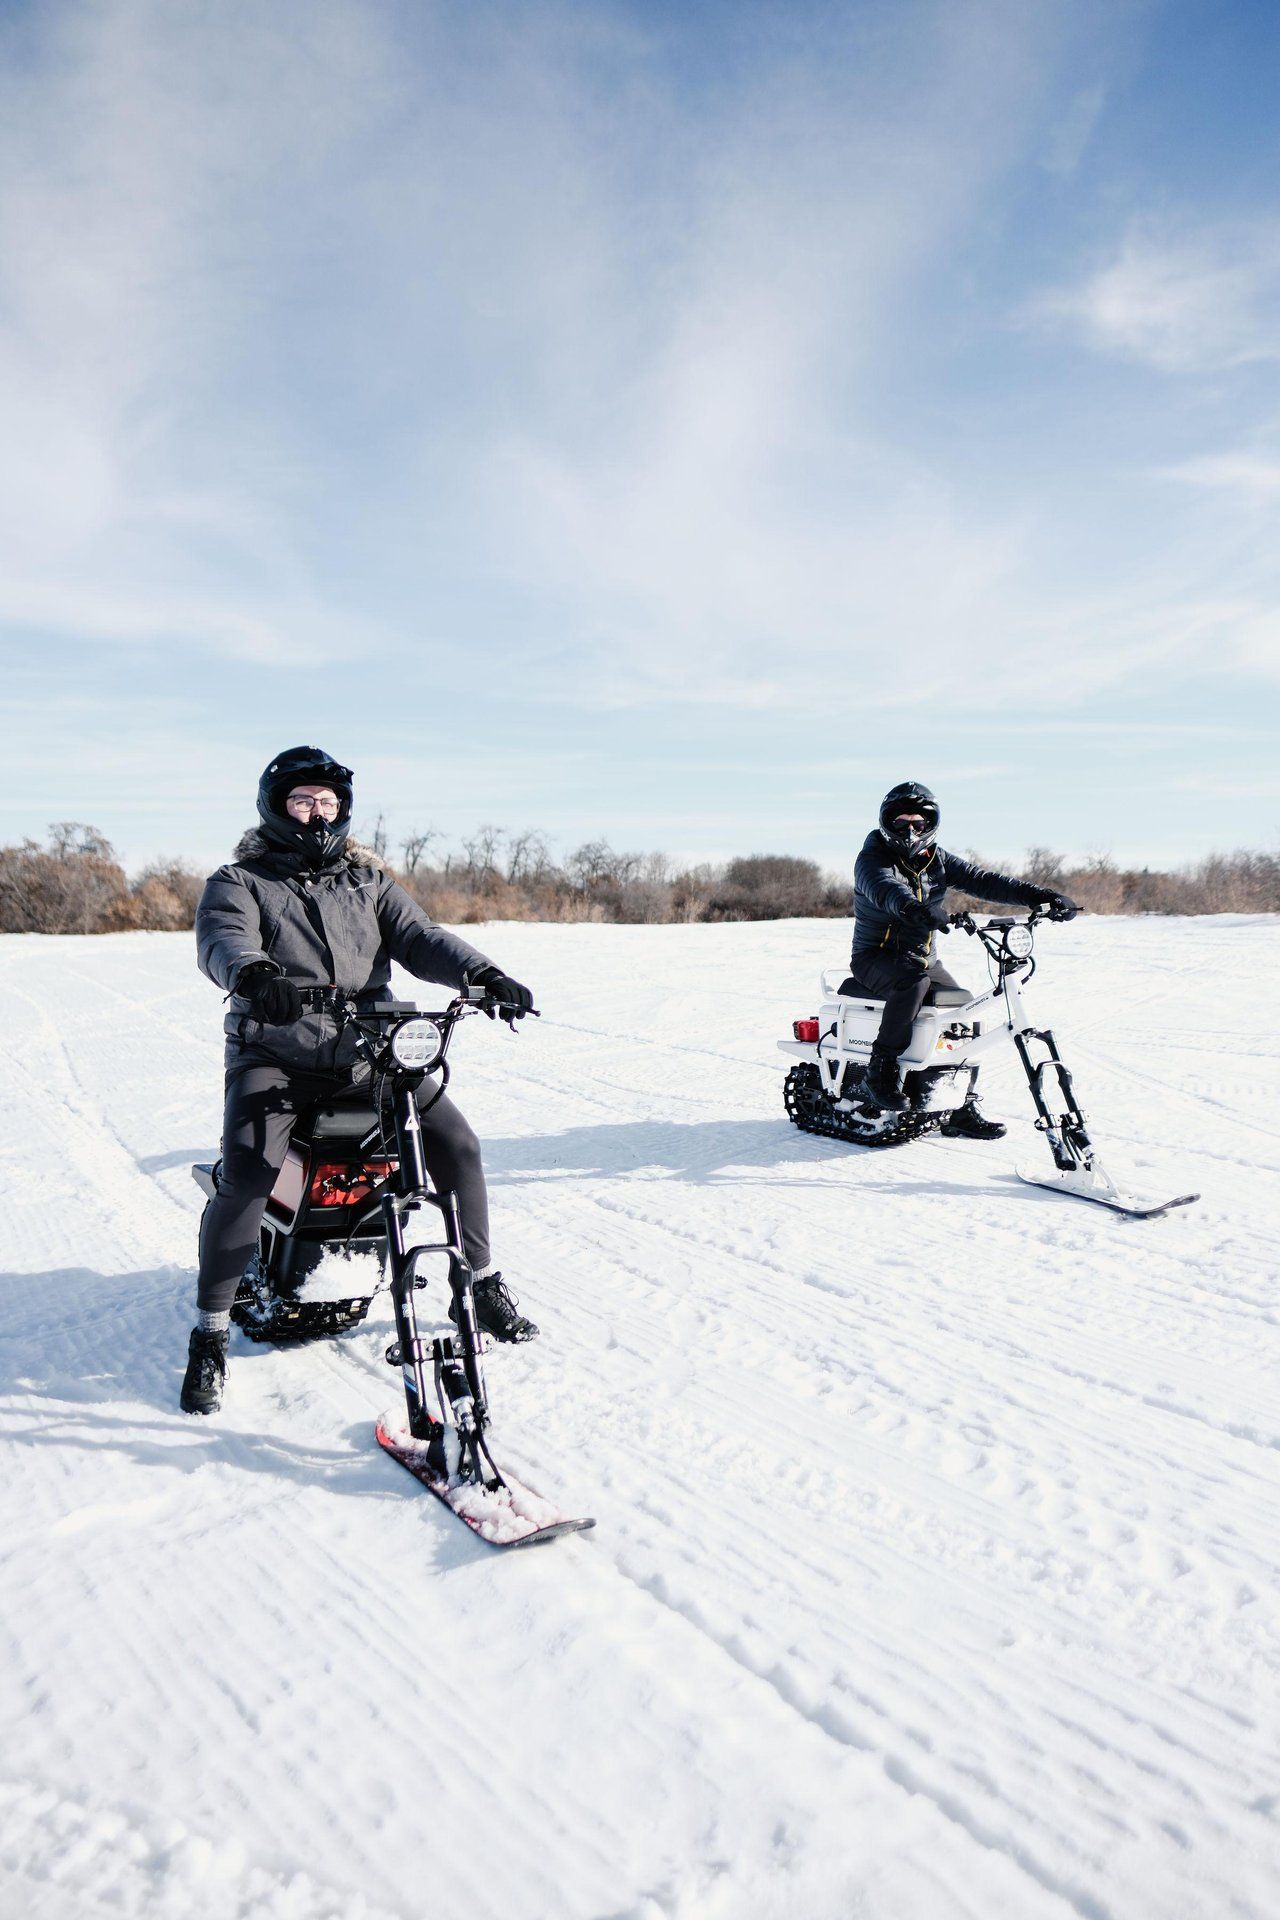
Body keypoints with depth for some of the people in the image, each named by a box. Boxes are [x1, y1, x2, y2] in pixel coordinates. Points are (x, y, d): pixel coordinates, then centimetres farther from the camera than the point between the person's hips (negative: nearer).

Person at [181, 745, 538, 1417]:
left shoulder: (368, 880, 16)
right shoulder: (240, 881, 5)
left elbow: (419, 938, 1)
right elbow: (223, 939, -16)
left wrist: (482, 972, -19)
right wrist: (253, 974, -41)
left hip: (368, 1052, 3)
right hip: (275, 1055, -3)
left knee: (456, 1142, -7)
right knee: (245, 1178, -23)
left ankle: (483, 1284, 14)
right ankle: (210, 1334, -4)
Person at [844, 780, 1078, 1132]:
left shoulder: (937, 860, 9)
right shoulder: (873, 858, -9)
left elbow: (982, 880, -2)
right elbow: (885, 889, -32)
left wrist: (1038, 894, -16)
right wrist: (913, 908, -55)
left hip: (925, 959, 6)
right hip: (876, 956, -6)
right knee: (913, 980, -36)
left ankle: (963, 1107, 2)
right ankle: (880, 1070, -29)